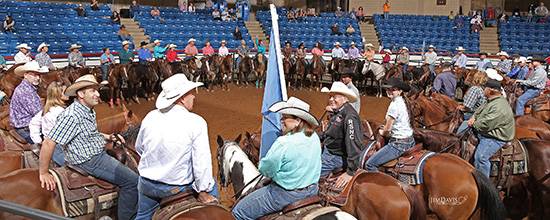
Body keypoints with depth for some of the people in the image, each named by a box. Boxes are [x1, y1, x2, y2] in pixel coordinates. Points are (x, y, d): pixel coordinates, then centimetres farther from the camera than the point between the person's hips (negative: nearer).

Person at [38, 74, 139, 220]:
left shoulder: (89, 111, 6)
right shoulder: (72, 115, -24)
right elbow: (48, 143, -26)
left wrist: (105, 136, 10)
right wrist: (43, 173, -22)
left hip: (99, 153, 11)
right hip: (90, 162, -11)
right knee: (132, 181, -15)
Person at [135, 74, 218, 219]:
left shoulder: (150, 117, -4)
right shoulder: (197, 122, -19)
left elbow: (139, 148, 11)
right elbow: (202, 161, -19)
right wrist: (203, 192, -8)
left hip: (146, 184, 5)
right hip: (177, 187, -4)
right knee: (211, 184, 20)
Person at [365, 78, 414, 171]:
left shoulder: (394, 105, -19)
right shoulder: (403, 101, 9)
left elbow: (388, 129, -15)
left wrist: (382, 132, 5)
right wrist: (385, 128, 9)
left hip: (399, 143, -11)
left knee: (370, 164, -11)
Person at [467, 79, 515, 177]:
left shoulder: (499, 107, -27)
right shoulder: (491, 100, 7)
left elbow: (485, 125, -30)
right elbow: (480, 111, 21)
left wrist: (474, 124, -11)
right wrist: (473, 118, 0)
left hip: (495, 138, -11)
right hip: (485, 132, 11)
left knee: (480, 156, -27)